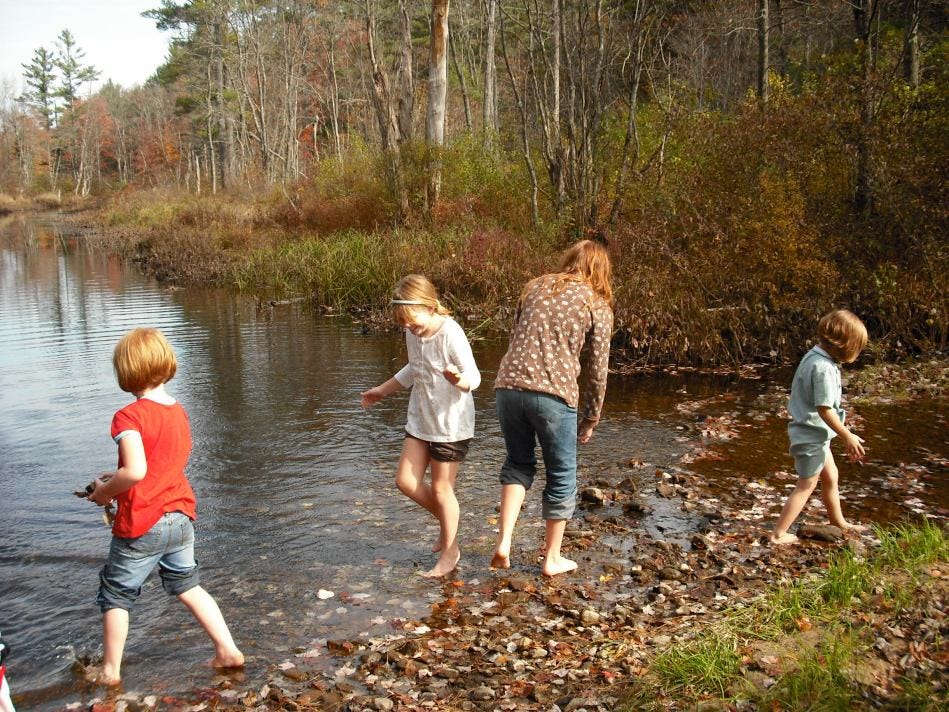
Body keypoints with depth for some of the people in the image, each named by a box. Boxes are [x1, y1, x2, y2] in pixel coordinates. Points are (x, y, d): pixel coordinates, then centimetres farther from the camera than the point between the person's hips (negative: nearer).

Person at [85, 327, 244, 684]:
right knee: (188, 586, 21)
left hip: (141, 525, -6)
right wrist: (118, 478, 15)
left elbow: (136, 471, -29)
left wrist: (106, 490, -12)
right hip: (180, 518, 7)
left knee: (116, 595, 13)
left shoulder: (129, 416, -18)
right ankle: (228, 650, 19)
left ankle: (110, 670, 23)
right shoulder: (179, 411, 6)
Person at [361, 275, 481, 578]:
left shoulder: (451, 333, -21)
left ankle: (450, 550, 23)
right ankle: (446, 521, 31)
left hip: (451, 422, -7)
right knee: (406, 481, 6)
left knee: (441, 488, 2)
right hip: (420, 419, 7)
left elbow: (474, 376, -24)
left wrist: (459, 380, -47)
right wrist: (382, 390, 27)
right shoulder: (412, 333, 1)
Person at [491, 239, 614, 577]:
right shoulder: (598, 306, 6)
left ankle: (504, 542, 8)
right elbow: (597, 371, 7)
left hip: (509, 386, 4)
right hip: (554, 395, -3)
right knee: (562, 477, 15)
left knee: (518, 464, 23)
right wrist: (590, 419, 16)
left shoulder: (536, 286, 17)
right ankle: (552, 558, 27)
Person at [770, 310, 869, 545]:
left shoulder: (814, 356, 3)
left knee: (830, 476, 25)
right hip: (812, 435, -10)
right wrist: (848, 437, -17)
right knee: (806, 485, 2)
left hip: (812, 432, 10)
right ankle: (778, 534, 8)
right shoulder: (823, 368, -27)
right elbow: (824, 409, -26)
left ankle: (838, 521, 45)